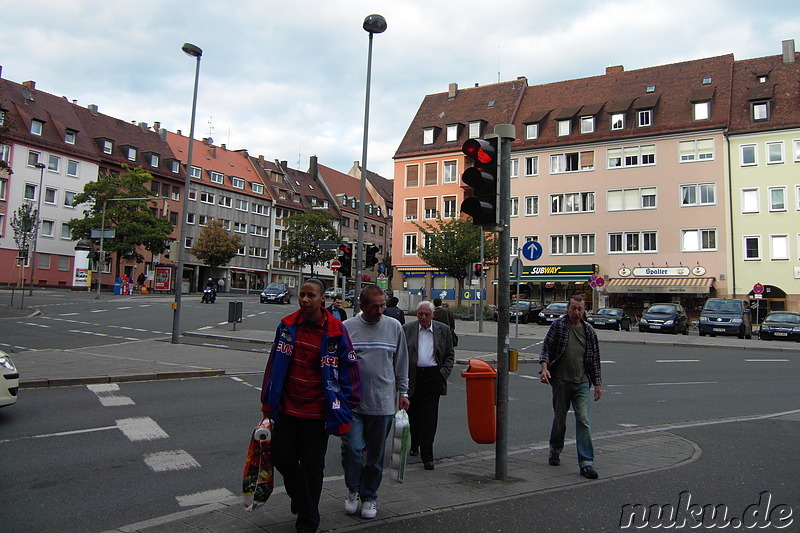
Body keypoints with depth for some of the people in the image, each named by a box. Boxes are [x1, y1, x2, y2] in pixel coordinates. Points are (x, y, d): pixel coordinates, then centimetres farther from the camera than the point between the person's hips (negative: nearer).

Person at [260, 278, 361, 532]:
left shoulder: (335, 332, -12)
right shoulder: (287, 326, 0)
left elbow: (349, 372, -7)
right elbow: (274, 364, 9)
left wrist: (342, 413, -9)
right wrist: (268, 402, 11)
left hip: (316, 412, -4)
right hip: (286, 408, 4)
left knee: (312, 466, 9)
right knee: (281, 457, 12)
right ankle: (300, 498, 43)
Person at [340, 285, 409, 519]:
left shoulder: (394, 327, 4)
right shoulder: (347, 328, -1)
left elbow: (401, 363, 12)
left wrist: (403, 391, 11)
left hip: (383, 403, 2)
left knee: (375, 455, 10)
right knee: (353, 449, -6)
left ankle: (369, 496, 28)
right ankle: (353, 490, 20)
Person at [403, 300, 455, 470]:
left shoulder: (443, 330, 5)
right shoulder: (407, 329, 4)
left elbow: (450, 355, 10)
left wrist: (444, 373, -2)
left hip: (433, 376, -1)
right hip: (412, 377, 1)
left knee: (429, 416, -5)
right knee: (413, 413, 13)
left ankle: (427, 455, -2)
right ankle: (414, 444, 37)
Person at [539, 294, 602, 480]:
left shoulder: (589, 331, 10)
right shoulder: (558, 325, 1)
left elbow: (594, 358, 15)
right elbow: (546, 347, -2)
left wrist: (597, 384, 13)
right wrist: (545, 367, -19)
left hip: (582, 382, 2)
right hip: (561, 380, -2)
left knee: (583, 421, -5)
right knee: (559, 419, 9)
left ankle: (586, 463, -2)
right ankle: (555, 451, 31)